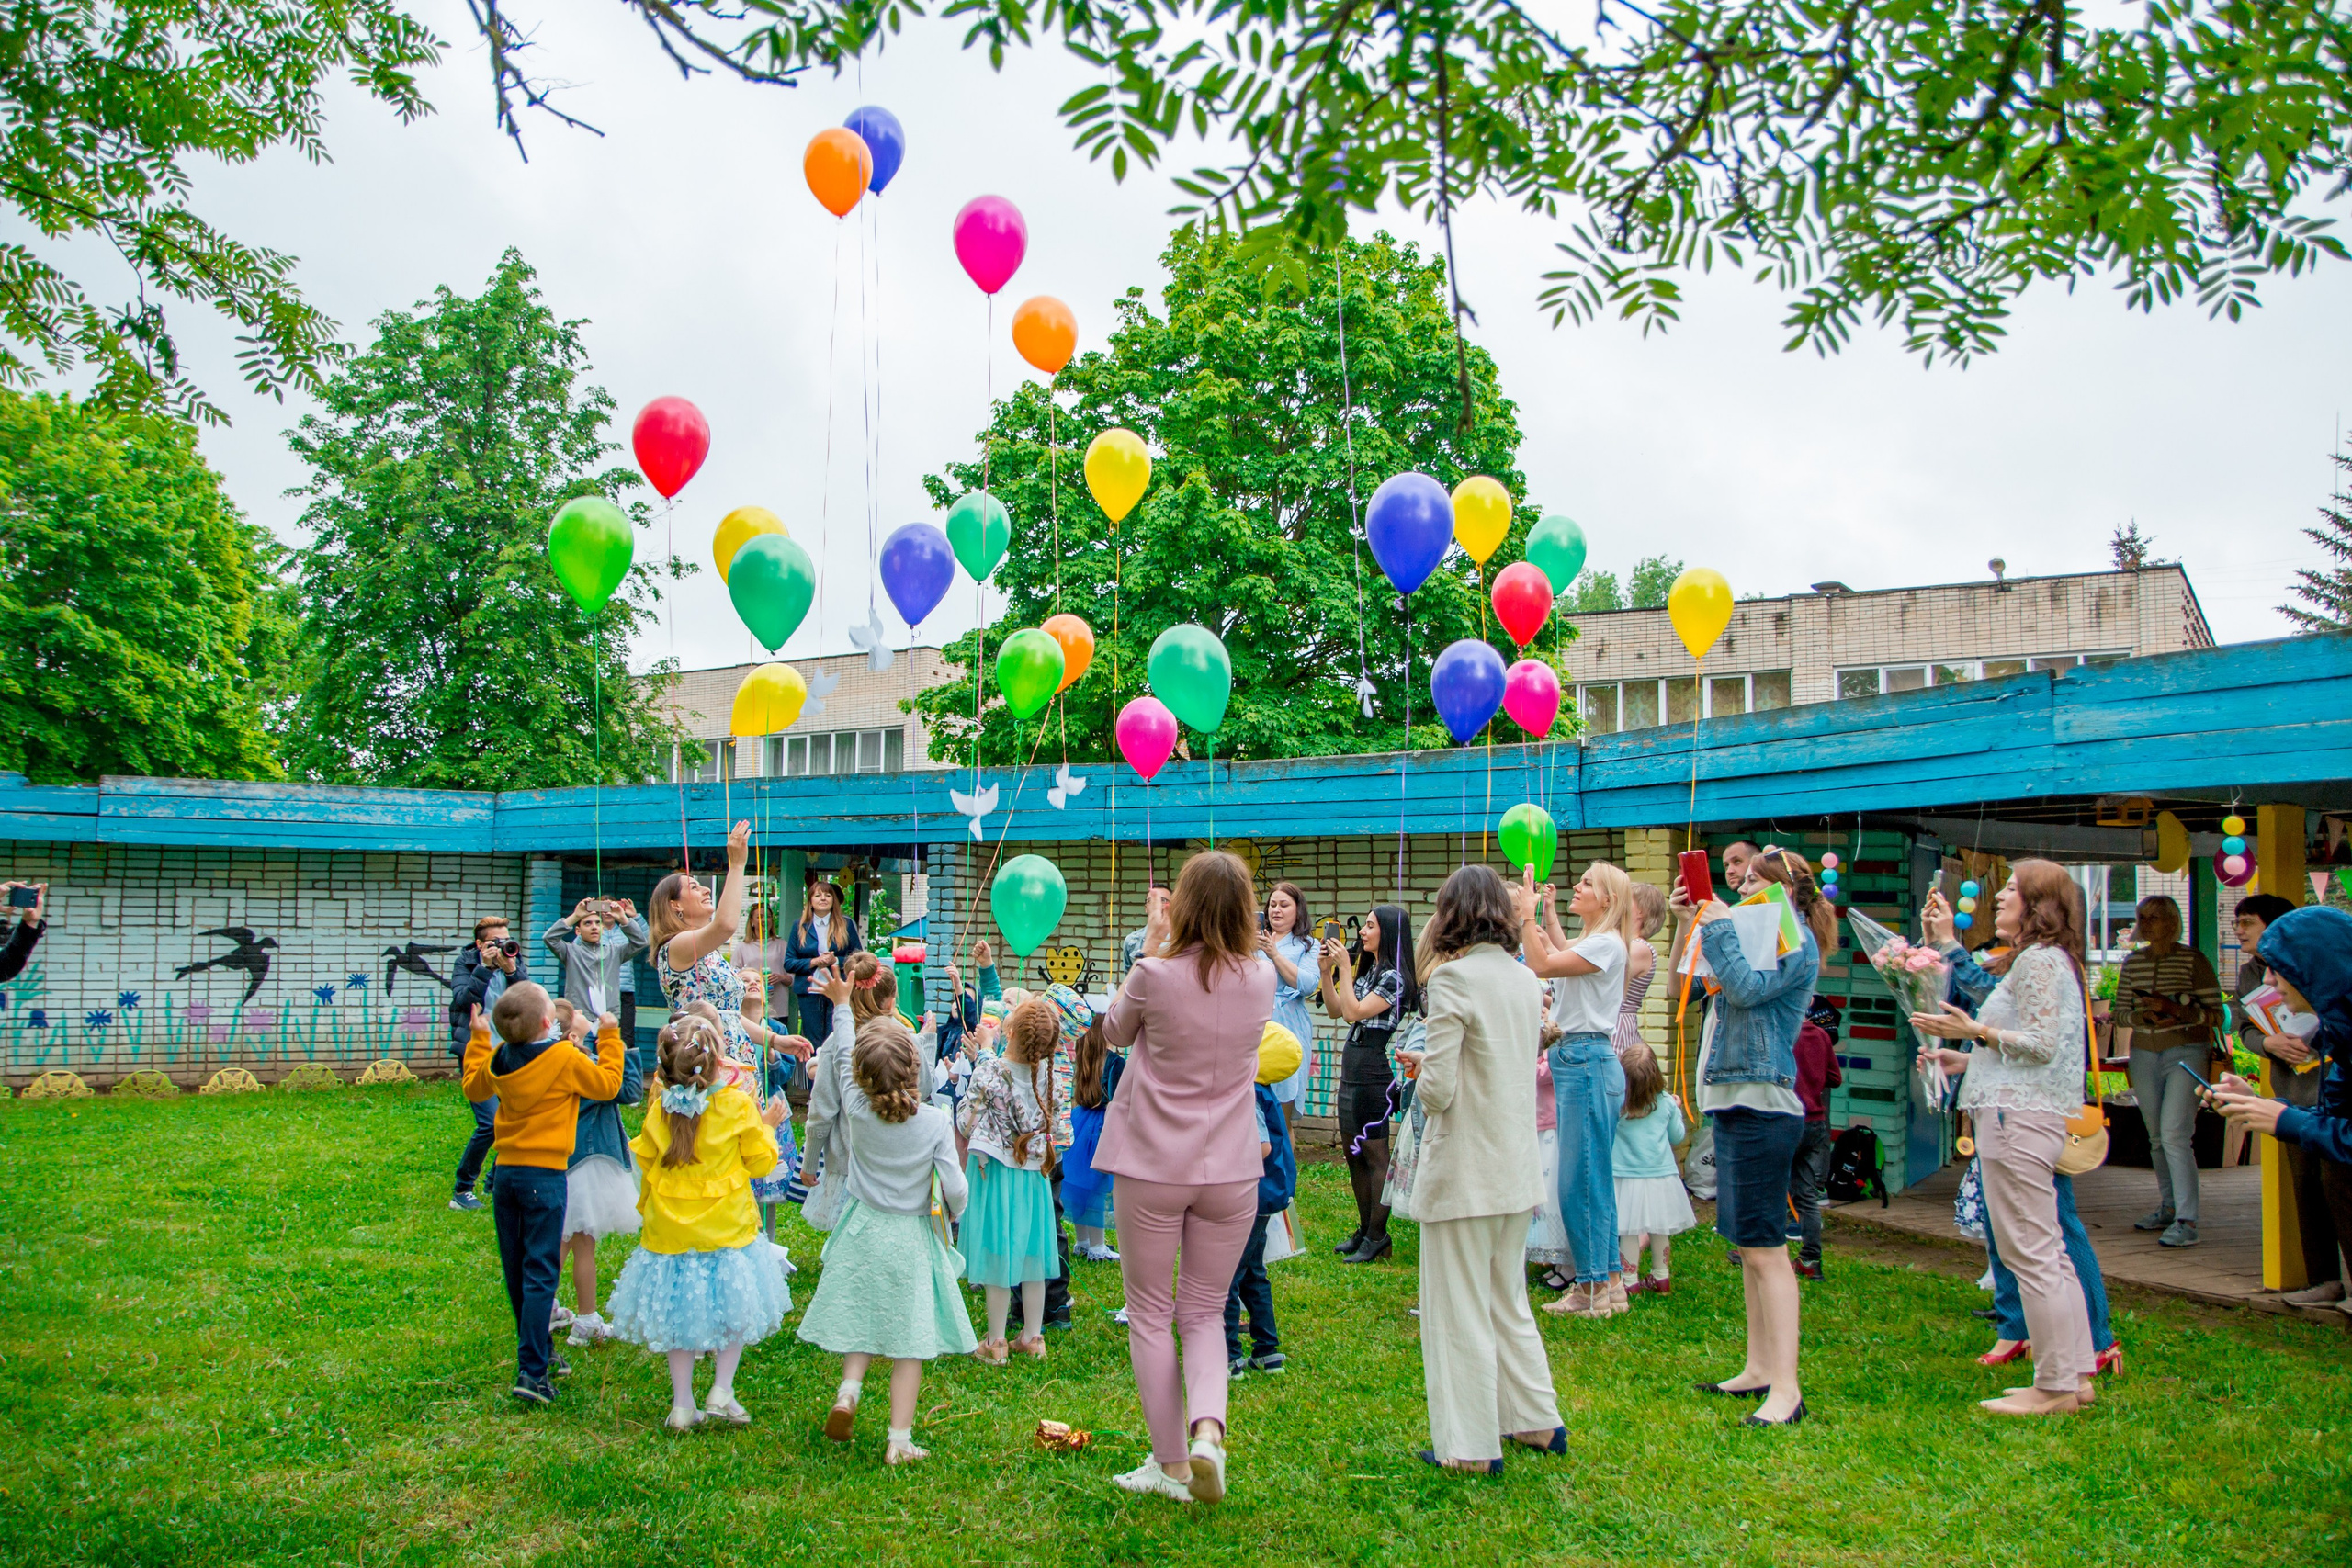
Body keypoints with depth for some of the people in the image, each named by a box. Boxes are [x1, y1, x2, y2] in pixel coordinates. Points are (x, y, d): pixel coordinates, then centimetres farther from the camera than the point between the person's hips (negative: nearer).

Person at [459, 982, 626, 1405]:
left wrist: (477, 1039, 31)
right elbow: (607, 1084, 0)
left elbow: (473, 1088, 22)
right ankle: (532, 1371, -8)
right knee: (539, 1273, -4)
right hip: (543, 1174, -6)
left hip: (505, 1172, 6)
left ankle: (541, 1353, 31)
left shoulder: (498, 1058, 3)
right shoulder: (565, 1059, -13)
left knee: (517, 1272, 16)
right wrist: (609, 1038, 10)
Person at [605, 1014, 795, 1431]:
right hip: (728, 1230, -2)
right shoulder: (737, 1106, -14)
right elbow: (760, 1163, -5)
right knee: (732, 1310, 16)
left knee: (676, 1316, 15)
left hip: (670, 1232, 2)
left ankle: (682, 1405, 19)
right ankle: (721, 1392, 12)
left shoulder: (659, 1108, -9)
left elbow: (645, 1158, 7)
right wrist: (767, 1127, 13)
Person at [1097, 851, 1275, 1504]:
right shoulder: (1262, 979, -4)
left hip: (1152, 1169, -3)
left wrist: (1151, 945, 9)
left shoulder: (1155, 976, -14)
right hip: (1230, 1170, 3)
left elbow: (1116, 1033, 7)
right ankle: (1208, 1430, -7)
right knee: (1205, 1312, 16)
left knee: (1150, 1315, 12)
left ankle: (1171, 1464, 16)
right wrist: (1169, 951, 17)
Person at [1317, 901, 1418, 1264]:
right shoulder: (1367, 969, 15)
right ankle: (1365, 1231, 23)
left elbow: (1354, 1012, -18)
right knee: (1354, 1154, 14)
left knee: (1375, 1156, -3)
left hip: (1373, 1072, -10)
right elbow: (1335, 1009, 16)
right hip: (1351, 1068, 10)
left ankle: (1377, 1238, 4)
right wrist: (1328, 971, 6)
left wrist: (1344, 969, -14)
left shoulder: (1394, 977, -13)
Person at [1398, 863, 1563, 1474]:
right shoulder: (1526, 979, 6)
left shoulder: (1454, 977, -16)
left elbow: (1438, 1092, -19)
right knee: (1507, 1302, 22)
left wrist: (1423, 1074, 2)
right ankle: (1537, 1420, 30)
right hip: (1517, 1170, 7)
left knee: (1459, 1311, 5)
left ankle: (1471, 1446, 13)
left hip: (1465, 1171, -7)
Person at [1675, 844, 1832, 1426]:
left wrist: (1720, 927, -13)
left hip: (1762, 1103, -10)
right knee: (1747, 1244, 13)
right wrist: (1694, 924, 11)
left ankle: (1785, 1388, -8)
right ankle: (1759, 1369, 21)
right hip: (1734, 1100, 10)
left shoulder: (1795, 940, -8)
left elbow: (1746, 987, -22)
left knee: (1764, 1246, -10)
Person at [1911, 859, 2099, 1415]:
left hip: (2018, 1119, -11)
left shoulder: (2038, 960, -11)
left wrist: (1976, 1031, -15)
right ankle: (2076, 1374, 20)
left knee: (2030, 1254, -6)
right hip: (2030, 1115, 11)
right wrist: (1970, 1060, 21)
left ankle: (2055, 1387, -1)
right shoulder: (2047, 960, 22)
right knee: (2048, 1253, 14)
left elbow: (2042, 1044, -19)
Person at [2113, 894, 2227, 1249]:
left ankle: (2187, 1221, -15)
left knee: (2174, 1133, -16)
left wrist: (2175, 1009, -21)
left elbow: (2217, 1015, -6)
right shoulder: (2132, 963, 10)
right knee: (2156, 1137, 12)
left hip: (2186, 1052, -5)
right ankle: (2169, 1208, 25)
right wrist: (2145, 1016, -9)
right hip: (2144, 1055, 5)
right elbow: (2120, 1013, 12)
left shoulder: (2193, 960, -4)